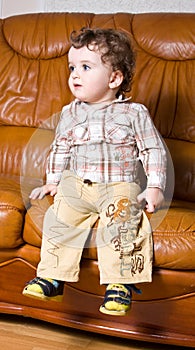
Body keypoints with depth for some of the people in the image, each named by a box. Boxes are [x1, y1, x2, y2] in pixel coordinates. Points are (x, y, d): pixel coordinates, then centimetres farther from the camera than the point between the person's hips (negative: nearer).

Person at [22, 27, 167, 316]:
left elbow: (153, 151, 2)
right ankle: (52, 277, -10)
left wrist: (155, 187, -6)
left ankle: (120, 284, -21)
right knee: (59, 217, -19)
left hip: (120, 187, -3)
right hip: (76, 184, 4)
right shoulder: (71, 113, 12)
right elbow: (60, 149, 23)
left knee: (120, 224, -28)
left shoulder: (134, 113, 1)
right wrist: (53, 181, 17)